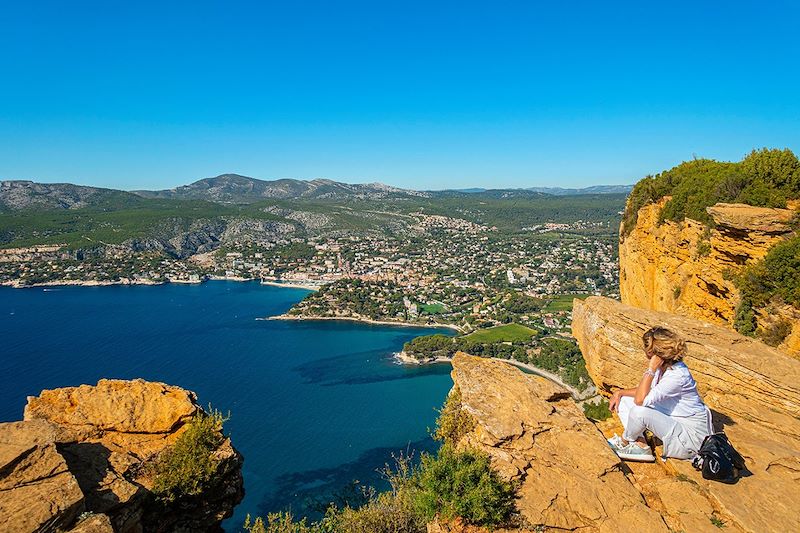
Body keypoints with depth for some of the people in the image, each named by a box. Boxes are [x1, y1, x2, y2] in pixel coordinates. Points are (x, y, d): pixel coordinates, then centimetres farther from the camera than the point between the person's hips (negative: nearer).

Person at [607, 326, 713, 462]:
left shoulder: (677, 376, -29)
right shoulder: (663, 367, -3)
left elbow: (640, 399, -35)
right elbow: (644, 391, 13)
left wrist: (651, 370, -32)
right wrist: (619, 392, -1)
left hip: (690, 436, -9)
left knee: (639, 411, -31)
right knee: (623, 400, 3)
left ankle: (625, 442, 0)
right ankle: (640, 445, -8)